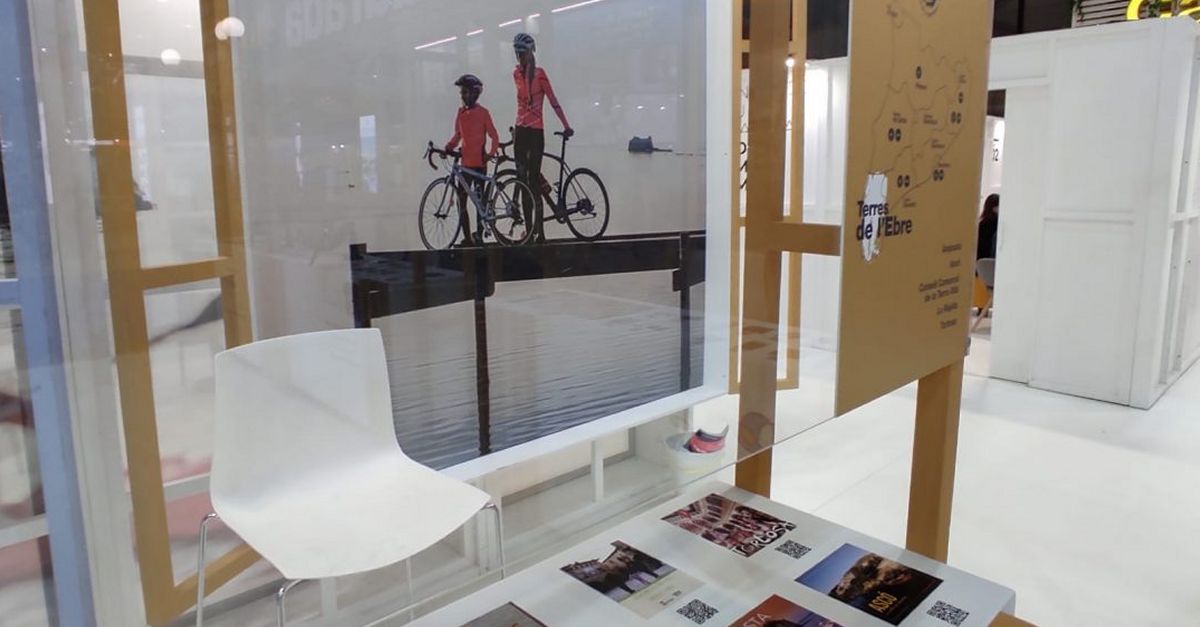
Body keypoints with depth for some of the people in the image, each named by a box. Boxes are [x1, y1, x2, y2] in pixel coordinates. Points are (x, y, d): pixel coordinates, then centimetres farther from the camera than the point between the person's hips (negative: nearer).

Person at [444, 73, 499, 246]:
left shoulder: (482, 112, -4)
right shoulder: (461, 112, 12)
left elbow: (494, 136, -3)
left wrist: (491, 153, -18)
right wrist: (449, 146, 3)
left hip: (479, 163, -5)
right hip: (465, 162, 5)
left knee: (480, 200, 2)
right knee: (461, 201, 0)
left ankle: (479, 235, 7)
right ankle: (467, 237, 4)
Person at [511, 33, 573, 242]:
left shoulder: (539, 74, -6)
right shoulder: (516, 74, 10)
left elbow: (554, 102, -8)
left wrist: (566, 126, -13)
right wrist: (516, 127, 15)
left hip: (535, 131, -6)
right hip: (520, 130, 6)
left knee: (534, 181, -7)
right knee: (523, 181, 6)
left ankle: (539, 231, -3)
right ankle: (529, 228, 12)